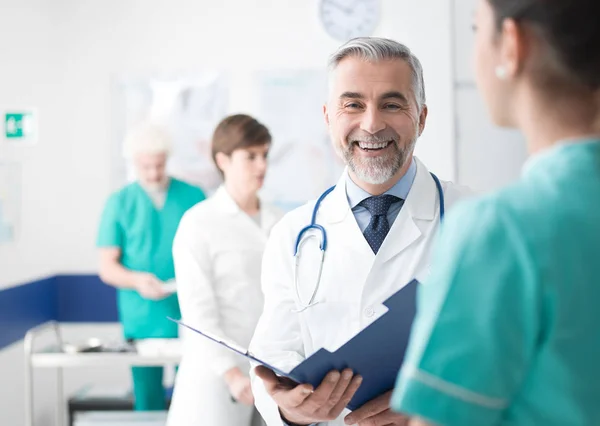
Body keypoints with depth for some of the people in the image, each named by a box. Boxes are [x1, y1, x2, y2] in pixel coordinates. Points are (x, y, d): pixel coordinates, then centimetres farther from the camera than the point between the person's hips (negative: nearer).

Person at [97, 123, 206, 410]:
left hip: (189, 318, 0)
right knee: (147, 401, 5)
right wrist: (137, 280, -18)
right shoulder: (120, 203, 4)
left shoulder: (193, 197, 4)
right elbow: (107, 267, 2)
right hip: (142, 319, 0)